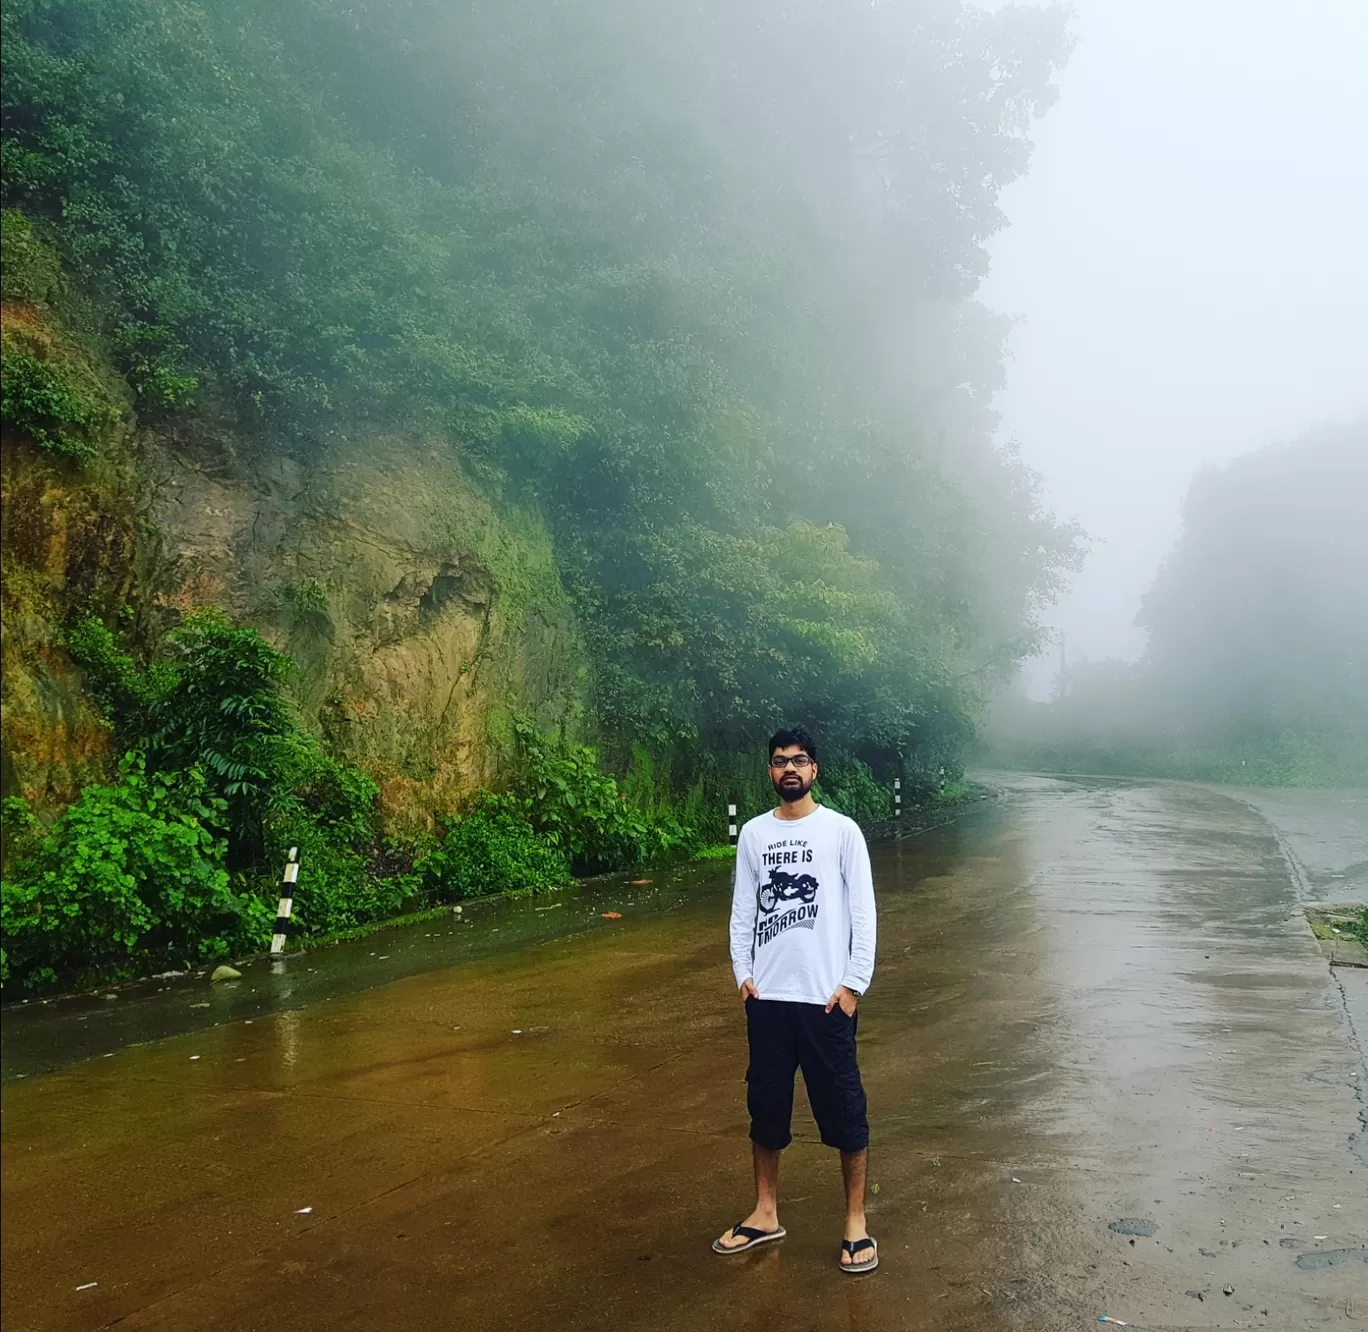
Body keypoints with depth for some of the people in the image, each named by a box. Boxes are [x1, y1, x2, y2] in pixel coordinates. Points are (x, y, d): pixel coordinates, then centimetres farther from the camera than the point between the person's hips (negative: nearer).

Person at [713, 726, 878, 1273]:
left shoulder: (842, 831, -3)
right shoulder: (753, 833, 6)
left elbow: (863, 914, -4)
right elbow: (742, 910, 9)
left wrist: (853, 984, -9)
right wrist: (742, 973, 0)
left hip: (827, 997, -3)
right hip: (767, 997, 3)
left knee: (843, 1108, 4)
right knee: (766, 1105, 13)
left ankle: (856, 1221, 21)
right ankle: (765, 1213, 29)